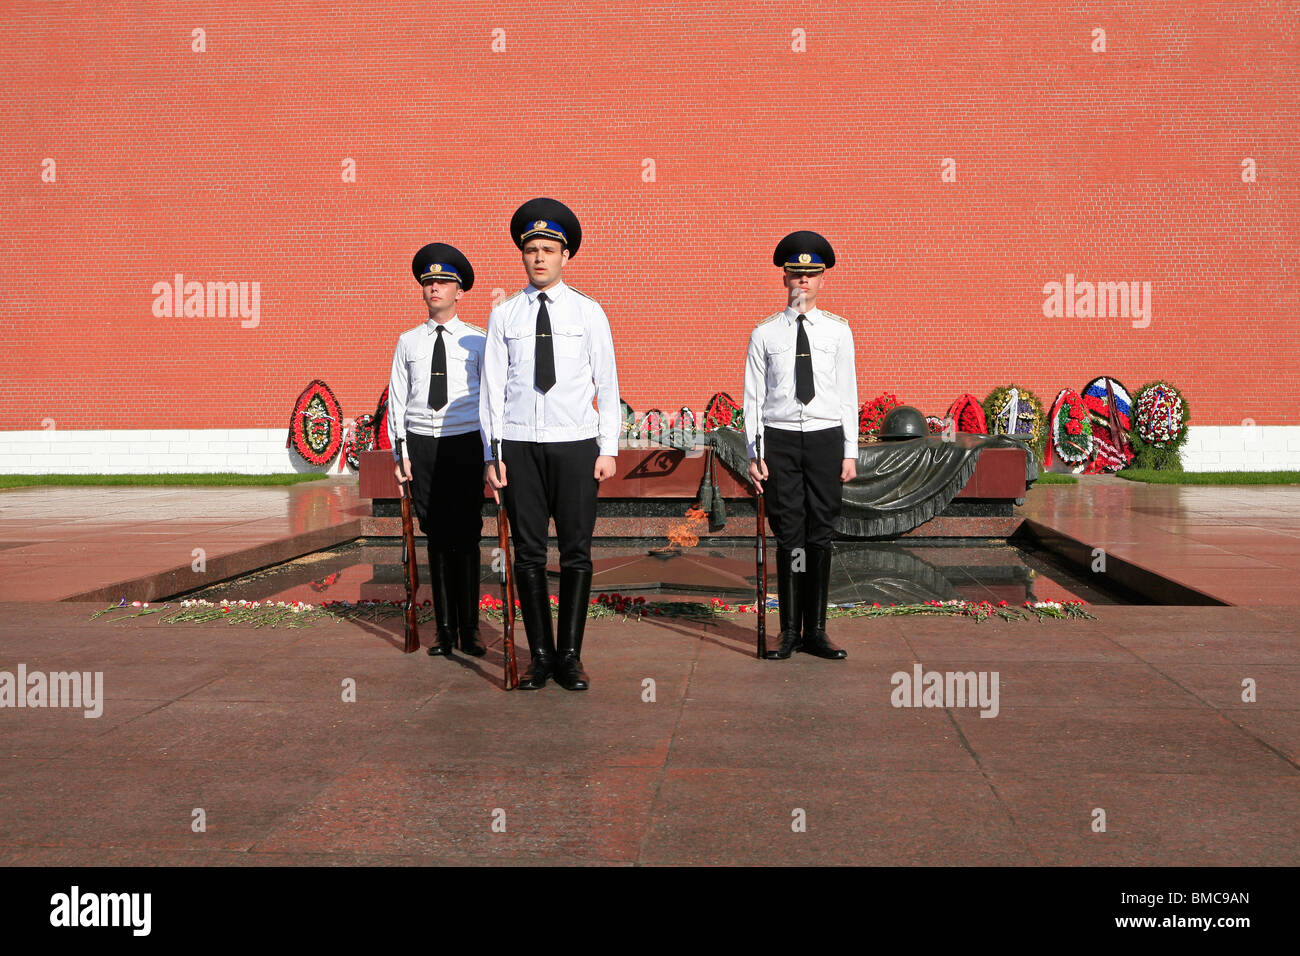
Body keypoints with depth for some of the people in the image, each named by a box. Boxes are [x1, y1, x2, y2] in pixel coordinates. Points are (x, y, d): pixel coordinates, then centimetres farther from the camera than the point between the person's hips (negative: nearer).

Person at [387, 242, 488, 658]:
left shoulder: (477, 340, 6)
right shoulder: (408, 341, 13)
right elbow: (397, 398, 12)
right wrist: (399, 451, 3)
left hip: (465, 441, -2)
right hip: (421, 442, 2)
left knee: (466, 535, -2)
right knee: (436, 536, 4)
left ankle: (469, 630, 7)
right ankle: (444, 629, 12)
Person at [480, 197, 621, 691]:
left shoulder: (588, 311, 7)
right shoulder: (504, 314, 8)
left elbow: (607, 384, 6)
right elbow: (492, 387, 6)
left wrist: (609, 449, -1)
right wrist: (493, 455, 1)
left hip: (576, 445, 0)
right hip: (520, 446, 1)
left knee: (576, 551, 2)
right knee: (528, 553, 4)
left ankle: (570, 655, 12)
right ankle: (540, 655, 14)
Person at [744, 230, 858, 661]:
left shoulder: (837, 330, 8)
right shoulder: (765, 333, 6)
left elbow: (848, 394, 7)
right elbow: (753, 397, 4)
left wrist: (850, 452, 2)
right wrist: (754, 454, -2)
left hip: (826, 436, 1)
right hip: (779, 437, -1)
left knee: (820, 535, 4)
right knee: (789, 536, 1)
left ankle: (816, 631, 12)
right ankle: (790, 631, 9)